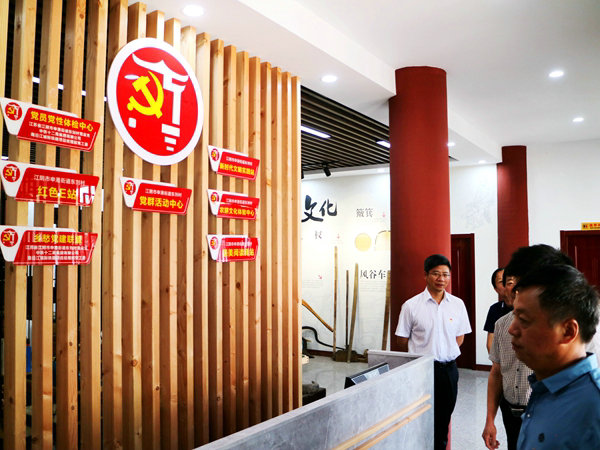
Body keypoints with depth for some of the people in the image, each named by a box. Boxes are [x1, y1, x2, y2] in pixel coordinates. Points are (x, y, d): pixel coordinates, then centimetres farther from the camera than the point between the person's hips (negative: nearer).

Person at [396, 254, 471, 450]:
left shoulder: (458, 304, 2)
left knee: (443, 419, 15)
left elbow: (459, 338, 12)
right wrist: (425, 354, 4)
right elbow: (403, 342, -1)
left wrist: (443, 353, 6)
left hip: (449, 369, 3)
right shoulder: (411, 306, -8)